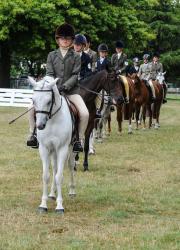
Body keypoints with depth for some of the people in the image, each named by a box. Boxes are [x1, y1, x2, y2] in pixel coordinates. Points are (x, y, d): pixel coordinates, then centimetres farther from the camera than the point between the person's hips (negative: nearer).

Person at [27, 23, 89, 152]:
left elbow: (75, 75, -3)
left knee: (85, 114, -24)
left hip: (71, 90, -1)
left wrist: (65, 86, -18)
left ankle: (79, 140, -8)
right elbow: (49, 74, 2)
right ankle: (34, 133, 0)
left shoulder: (76, 56, 5)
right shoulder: (52, 55, 9)